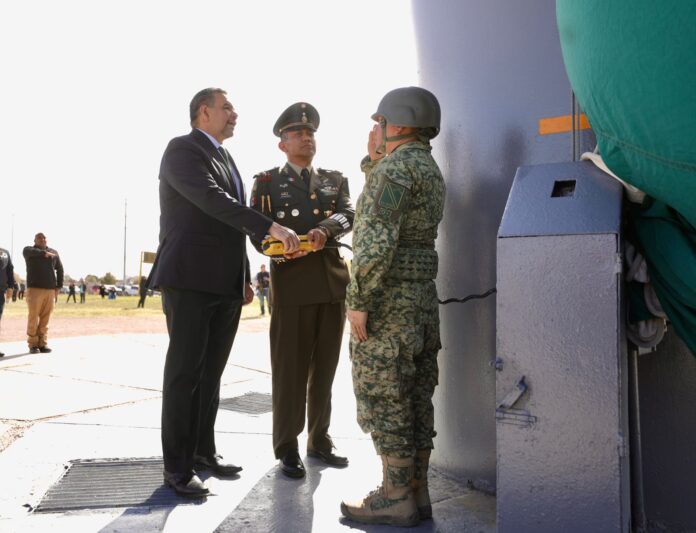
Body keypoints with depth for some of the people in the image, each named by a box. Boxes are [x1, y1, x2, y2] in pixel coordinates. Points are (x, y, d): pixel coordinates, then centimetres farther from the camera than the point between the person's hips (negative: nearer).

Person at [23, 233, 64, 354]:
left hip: (50, 290, 3)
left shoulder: (54, 252, 15)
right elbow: (32, 252, -19)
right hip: (35, 289, -3)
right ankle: (33, 345, 1)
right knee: (33, 318, -5)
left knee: (45, 319, 2)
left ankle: (43, 344, 6)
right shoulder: (28, 249, 7)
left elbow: (59, 269, 19)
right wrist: (45, 253, -31)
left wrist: (58, 286, 11)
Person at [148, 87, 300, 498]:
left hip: (226, 283, 8)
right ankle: (177, 466, 5)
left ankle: (203, 451, 23)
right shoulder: (182, 149, -5)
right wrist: (272, 227, -27)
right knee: (184, 372, -3)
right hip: (190, 278, -8)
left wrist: (246, 278, 19)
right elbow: (212, 200, -21)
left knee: (212, 372, 11)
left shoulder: (226, 158, 21)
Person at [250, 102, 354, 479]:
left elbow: (347, 215, 0)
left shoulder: (335, 180, 17)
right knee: (290, 365, -2)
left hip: (334, 278, 4)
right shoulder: (267, 181, 10)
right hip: (292, 280, -3)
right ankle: (287, 447, 8)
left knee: (325, 364, 10)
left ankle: (319, 439, 22)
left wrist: (324, 229, -22)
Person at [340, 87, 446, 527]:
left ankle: (396, 499, 8)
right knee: (415, 399, 12)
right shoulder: (430, 169, 17)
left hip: (387, 300, -9)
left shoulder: (396, 167, -13)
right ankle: (417, 491, 21)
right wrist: (373, 161, 19)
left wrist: (358, 301, -20)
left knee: (383, 399, -1)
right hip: (422, 297, 10)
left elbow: (377, 240, -23)